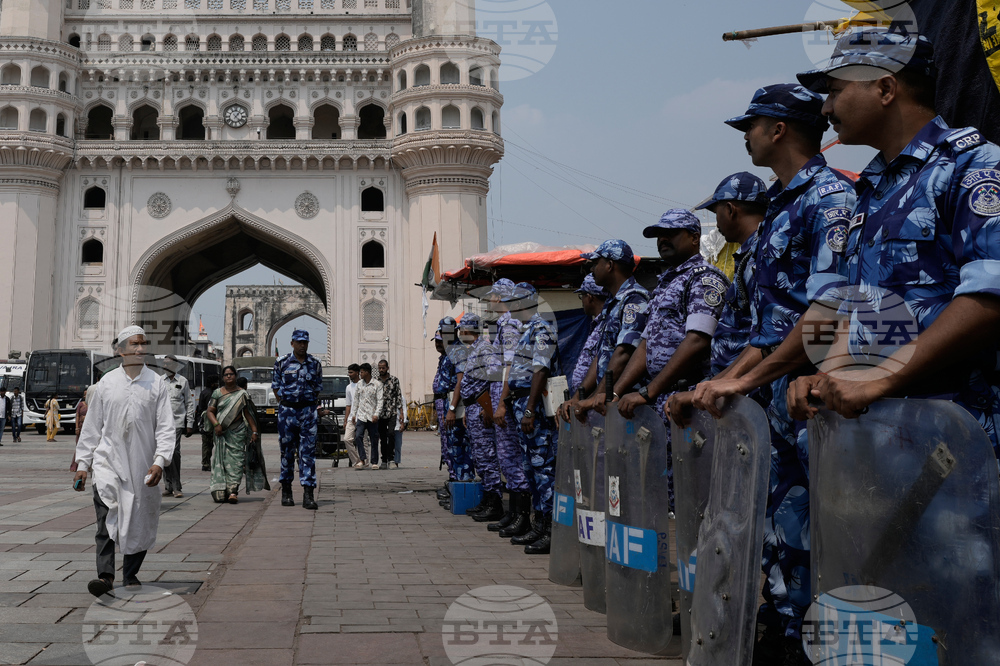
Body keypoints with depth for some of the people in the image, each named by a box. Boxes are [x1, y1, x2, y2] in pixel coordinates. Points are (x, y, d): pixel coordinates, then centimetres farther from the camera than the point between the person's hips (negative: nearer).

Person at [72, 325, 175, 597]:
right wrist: (82, 463, 10)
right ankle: (105, 575, -24)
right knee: (106, 511, -20)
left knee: (140, 522, 6)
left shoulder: (156, 384, 3)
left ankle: (131, 573, 24)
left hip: (142, 464, 1)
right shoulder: (106, 383, 6)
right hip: (108, 458, 0)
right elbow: (91, 426, 11)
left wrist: (160, 461, -13)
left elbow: (165, 426, 0)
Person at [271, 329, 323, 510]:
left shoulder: (315, 363, 7)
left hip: (309, 411, 0)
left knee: (308, 452, -5)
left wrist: (313, 404, 4)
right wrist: (283, 403, 3)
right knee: (287, 452, 7)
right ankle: (286, 492, 20)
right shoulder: (281, 362, 3)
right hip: (287, 411, 0)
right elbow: (275, 386, 10)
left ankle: (308, 495, -6)